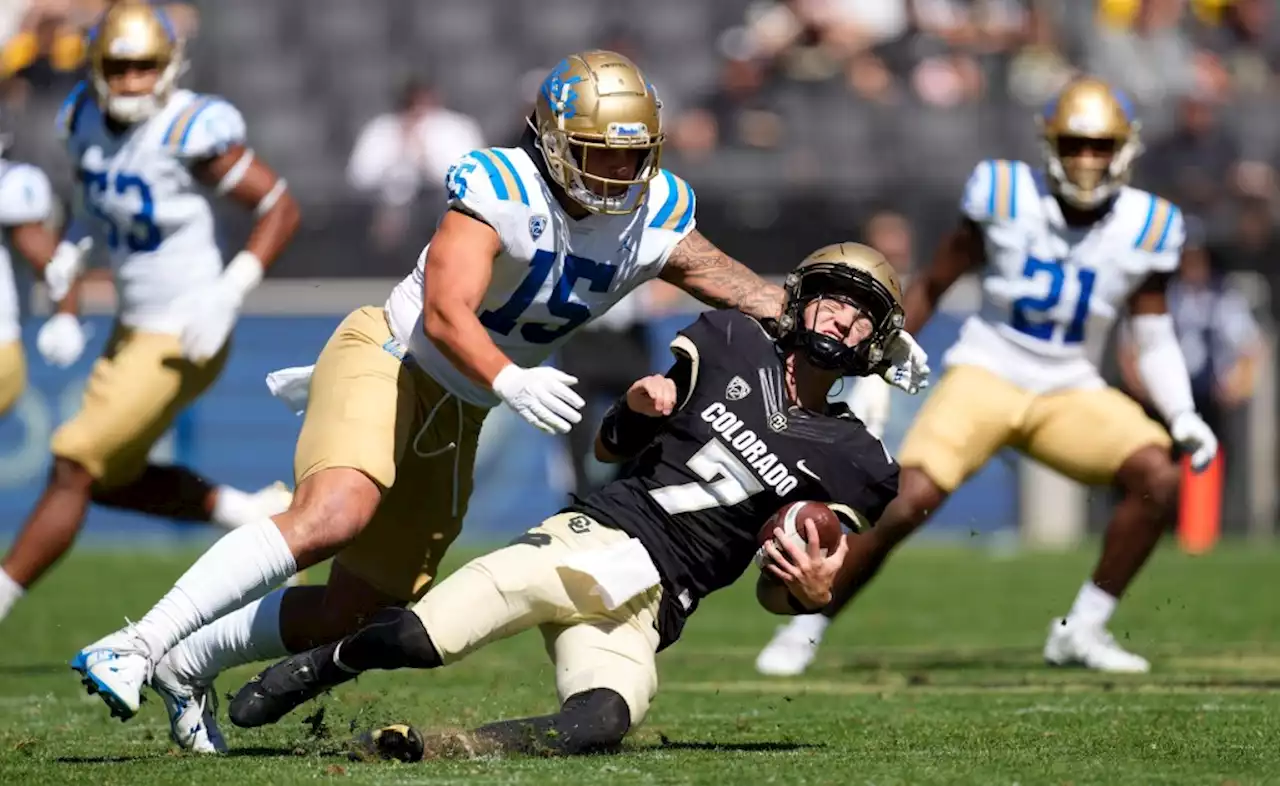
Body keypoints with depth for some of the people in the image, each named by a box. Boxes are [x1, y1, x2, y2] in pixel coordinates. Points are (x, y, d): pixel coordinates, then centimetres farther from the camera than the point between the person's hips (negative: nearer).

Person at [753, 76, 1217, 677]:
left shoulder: (1144, 227, -4)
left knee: (1159, 479, -20)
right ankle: (806, 630, 0)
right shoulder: (1006, 199, -9)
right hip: (986, 374, -3)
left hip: (1069, 392, 3)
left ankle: (1082, 630, -6)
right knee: (905, 508, -20)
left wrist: (1183, 417, -12)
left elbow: (1154, 341, 3)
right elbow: (932, 285, 3)